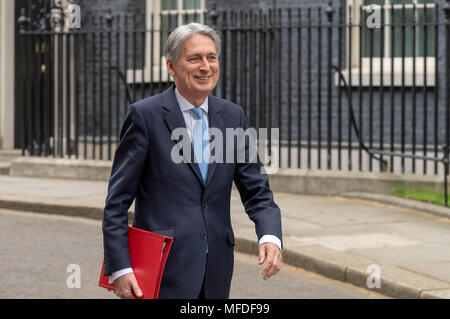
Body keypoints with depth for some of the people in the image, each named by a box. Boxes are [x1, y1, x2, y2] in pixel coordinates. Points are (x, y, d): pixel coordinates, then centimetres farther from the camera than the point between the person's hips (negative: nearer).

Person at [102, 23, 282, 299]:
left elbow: (256, 191, 8)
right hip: (164, 271, -5)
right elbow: (117, 201, -6)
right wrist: (120, 268, -13)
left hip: (215, 275, 5)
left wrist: (271, 236, -11)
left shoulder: (233, 116, 8)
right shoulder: (145, 115, -5)